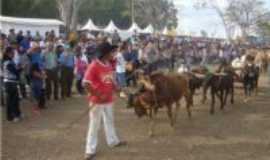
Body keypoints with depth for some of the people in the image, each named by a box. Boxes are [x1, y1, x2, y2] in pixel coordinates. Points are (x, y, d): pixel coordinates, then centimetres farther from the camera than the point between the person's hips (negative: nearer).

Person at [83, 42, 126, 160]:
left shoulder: (109, 65, 3)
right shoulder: (94, 66, -22)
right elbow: (86, 84, -25)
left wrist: (113, 89, -1)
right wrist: (99, 96, -21)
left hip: (108, 99, 8)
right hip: (97, 100, -8)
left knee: (109, 121, 23)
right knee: (94, 125, 1)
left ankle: (113, 141, 42)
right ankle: (90, 150, 10)